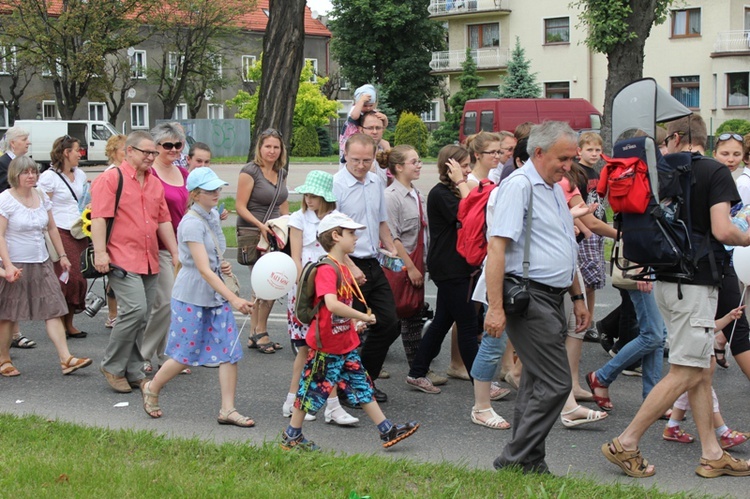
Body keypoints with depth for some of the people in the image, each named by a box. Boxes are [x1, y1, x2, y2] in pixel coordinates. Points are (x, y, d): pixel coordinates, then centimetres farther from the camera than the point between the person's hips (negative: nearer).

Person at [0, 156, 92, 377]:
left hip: (41, 263, 6)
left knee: (53, 311, -1)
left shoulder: (41, 196, 9)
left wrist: (62, 255, 16)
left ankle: (66, 359, -4)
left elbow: (52, 228, 18)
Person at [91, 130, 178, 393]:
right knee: (134, 310, -18)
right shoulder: (111, 179, -4)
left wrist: (175, 253, 17)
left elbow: (164, 221, 22)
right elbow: (99, 218, -11)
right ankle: (112, 366, -2)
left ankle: (133, 372, 16)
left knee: (142, 318, 7)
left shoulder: (155, 183, 18)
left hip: (150, 262, 7)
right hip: (122, 260, -7)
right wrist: (100, 252, -19)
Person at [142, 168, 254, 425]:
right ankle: (152, 389, 29)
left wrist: (223, 266, 2)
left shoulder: (213, 215, 7)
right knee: (186, 354, 4)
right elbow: (204, 270, -26)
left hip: (217, 294, 7)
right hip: (192, 296, -7)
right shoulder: (192, 223, -19)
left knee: (230, 351, 0)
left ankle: (228, 410, 6)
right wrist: (234, 299, -32)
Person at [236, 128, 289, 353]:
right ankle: (260, 333, 3)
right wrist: (261, 225, -22)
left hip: (273, 235, 7)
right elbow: (241, 207, -12)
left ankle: (255, 335, 17)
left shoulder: (281, 173, 12)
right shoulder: (250, 171, -9)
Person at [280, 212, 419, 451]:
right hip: (326, 347, -9)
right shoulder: (326, 270, -20)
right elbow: (332, 304, -35)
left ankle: (387, 431, 14)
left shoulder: (344, 269, 11)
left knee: (362, 386, 11)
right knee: (313, 389, 3)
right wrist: (363, 316, -27)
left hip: (347, 345, 9)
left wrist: (354, 324, 8)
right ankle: (291, 436, 18)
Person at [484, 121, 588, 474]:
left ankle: (526, 461, 19)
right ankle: (516, 459, -1)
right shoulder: (519, 184, -12)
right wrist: (495, 307, -24)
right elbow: (497, 246, -19)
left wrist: (577, 297, 26)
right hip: (529, 297, -10)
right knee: (555, 384, -10)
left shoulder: (554, 188, 19)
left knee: (537, 383, 12)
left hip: (553, 298, 10)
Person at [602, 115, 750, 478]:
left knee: (701, 370, 13)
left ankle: (712, 454, 17)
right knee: (684, 374, -2)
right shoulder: (715, 173, -11)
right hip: (696, 283, -7)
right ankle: (626, 444, -2)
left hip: (667, 280, 7)